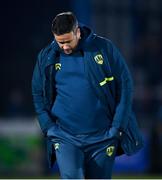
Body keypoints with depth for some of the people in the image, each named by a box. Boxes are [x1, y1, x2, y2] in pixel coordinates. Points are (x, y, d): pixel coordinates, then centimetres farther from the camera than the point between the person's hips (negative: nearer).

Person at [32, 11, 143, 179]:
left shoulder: (104, 48, -4)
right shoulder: (46, 57, 2)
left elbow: (125, 85, -1)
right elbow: (38, 94, 12)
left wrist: (118, 125, -6)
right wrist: (48, 127, -1)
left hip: (103, 137, 0)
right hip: (65, 137, 0)